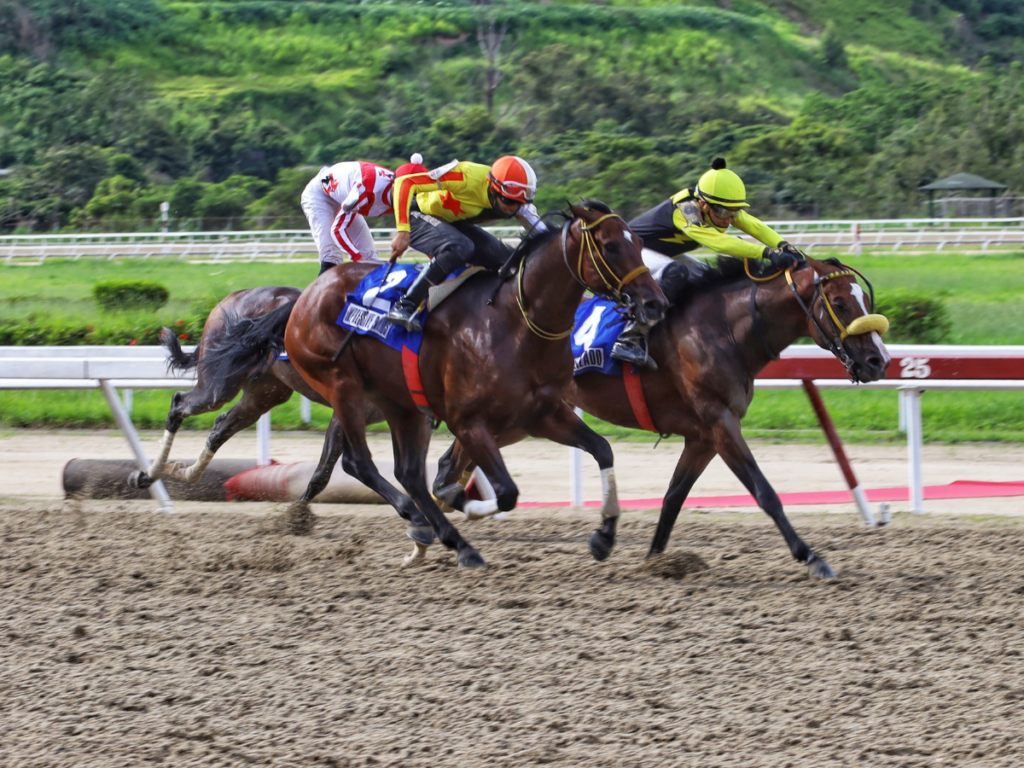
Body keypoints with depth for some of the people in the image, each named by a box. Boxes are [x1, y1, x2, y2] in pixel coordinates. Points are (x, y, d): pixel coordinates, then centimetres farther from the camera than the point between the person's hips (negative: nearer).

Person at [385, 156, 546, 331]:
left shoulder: (516, 201, -17)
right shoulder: (467, 177, -34)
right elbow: (405, 182, -35)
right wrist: (402, 231, -41)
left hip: (454, 225, 7)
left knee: (509, 261, -9)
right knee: (460, 247, -35)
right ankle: (404, 307, -33)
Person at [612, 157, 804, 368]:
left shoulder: (720, 207, -12)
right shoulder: (685, 210, -37)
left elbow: (754, 226, -21)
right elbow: (719, 242, -49)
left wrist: (784, 246, -41)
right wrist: (768, 253, -57)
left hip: (663, 254, 9)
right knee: (675, 272, -36)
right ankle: (630, 340, -36)